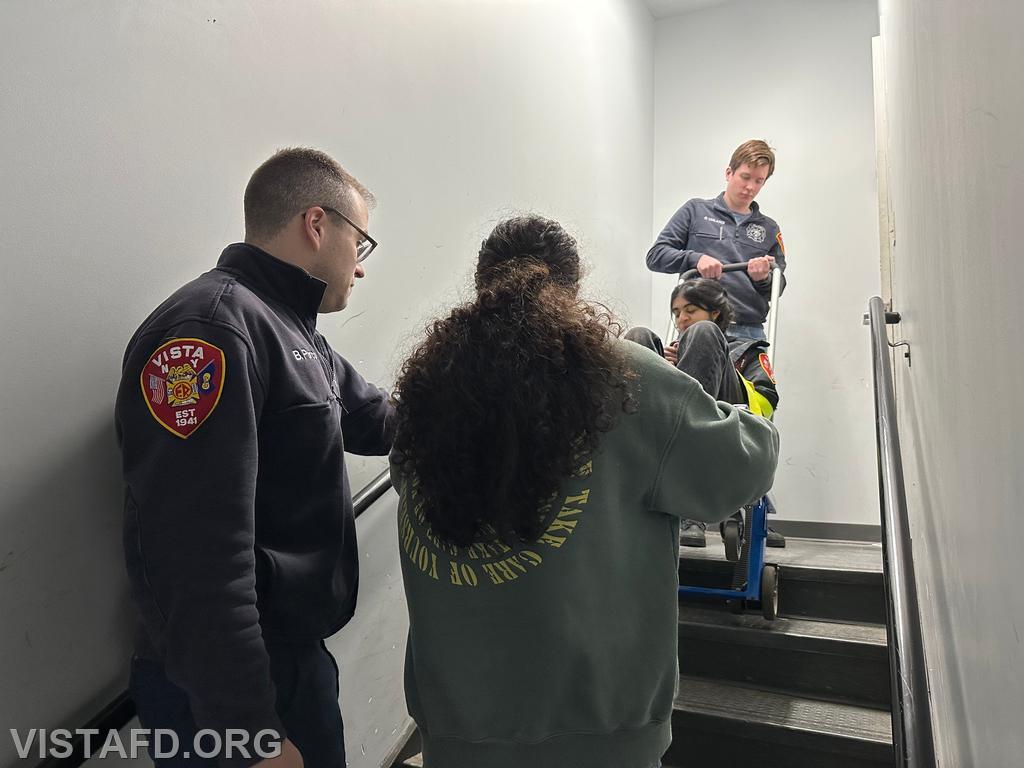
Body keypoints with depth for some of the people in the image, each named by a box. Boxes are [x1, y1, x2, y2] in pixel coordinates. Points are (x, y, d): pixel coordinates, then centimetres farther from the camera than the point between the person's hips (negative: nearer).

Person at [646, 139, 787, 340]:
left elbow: (778, 287, 17)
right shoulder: (696, 210, 9)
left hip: (750, 332, 3)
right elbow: (655, 256, 2)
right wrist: (695, 258, -15)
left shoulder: (769, 229, 18)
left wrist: (764, 279, -6)